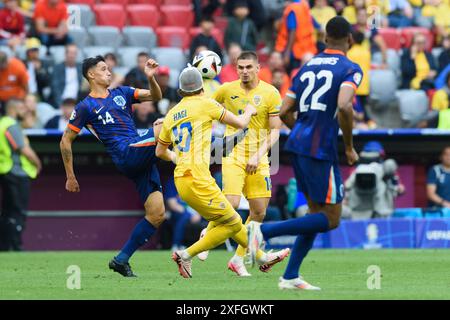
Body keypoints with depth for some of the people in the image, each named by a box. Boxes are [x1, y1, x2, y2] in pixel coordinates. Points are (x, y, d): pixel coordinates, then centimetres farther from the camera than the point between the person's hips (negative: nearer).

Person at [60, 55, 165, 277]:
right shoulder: (86, 107, 3)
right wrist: (70, 177, 6)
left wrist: (151, 78, -6)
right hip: (125, 156, -6)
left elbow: (155, 96, 14)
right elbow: (66, 141, 6)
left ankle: (122, 259, 6)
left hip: (142, 158, 6)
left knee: (157, 214, 0)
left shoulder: (121, 93, 19)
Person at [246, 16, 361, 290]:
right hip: (320, 150, -8)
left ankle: (290, 277, 13)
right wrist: (350, 147, -11)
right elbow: (344, 107, -24)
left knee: (317, 213, 17)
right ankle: (265, 231, -14)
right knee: (330, 219, 0)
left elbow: (284, 112, 12)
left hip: (298, 144, 8)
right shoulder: (351, 69, -6)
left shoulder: (308, 67, 14)